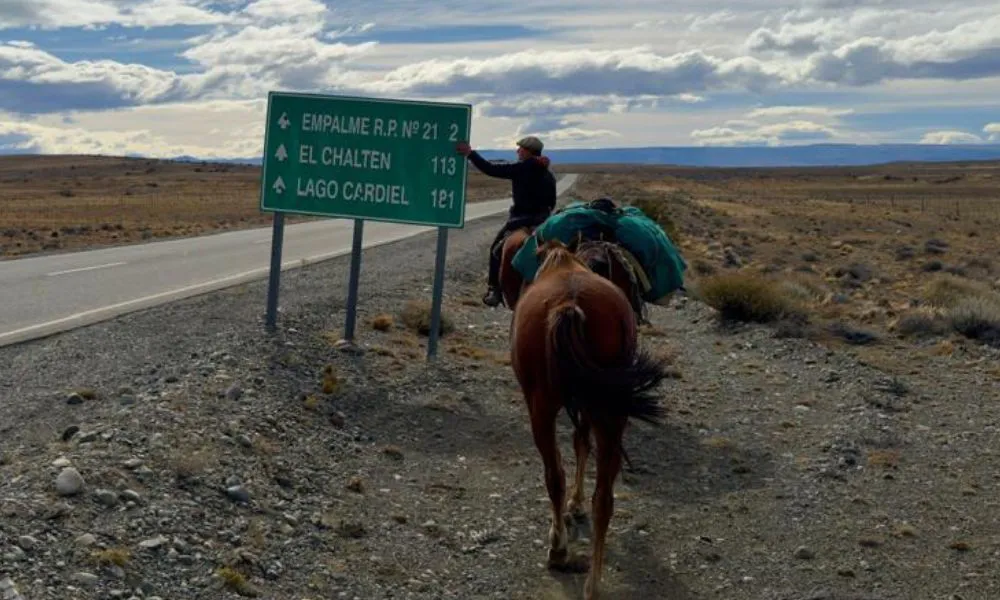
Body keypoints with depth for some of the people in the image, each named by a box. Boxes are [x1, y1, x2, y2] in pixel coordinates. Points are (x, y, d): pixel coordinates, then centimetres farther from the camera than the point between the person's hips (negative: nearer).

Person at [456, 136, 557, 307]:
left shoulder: (521, 168, -12)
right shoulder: (548, 175, 9)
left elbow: (491, 169, -12)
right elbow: (552, 203, 14)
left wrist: (470, 154, -5)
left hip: (521, 220, -7)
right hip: (542, 221, 7)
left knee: (497, 250, 7)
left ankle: (494, 290, 3)